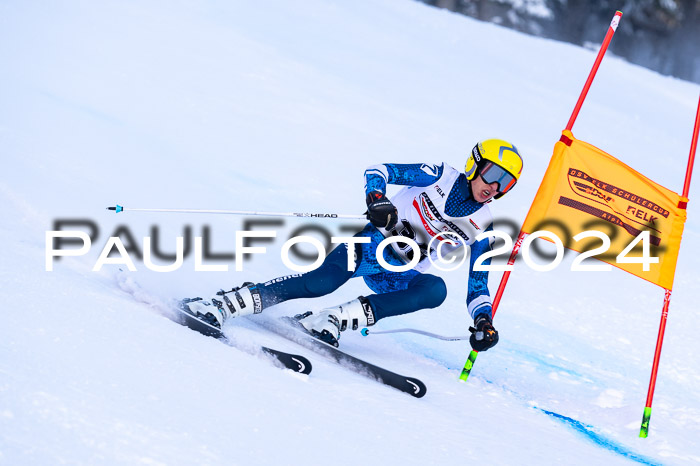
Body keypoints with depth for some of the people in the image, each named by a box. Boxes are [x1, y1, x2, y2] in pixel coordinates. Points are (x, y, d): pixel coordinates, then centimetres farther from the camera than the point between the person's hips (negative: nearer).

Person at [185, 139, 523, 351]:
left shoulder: (483, 228, 5)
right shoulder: (441, 177, -3)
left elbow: (477, 283, 10)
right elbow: (380, 170, -3)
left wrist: (483, 321, -8)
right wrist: (376, 197, -25)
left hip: (397, 277, 3)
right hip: (375, 242, -3)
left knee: (435, 289, -32)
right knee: (324, 280, -33)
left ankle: (333, 320, -34)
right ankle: (225, 303, -31)